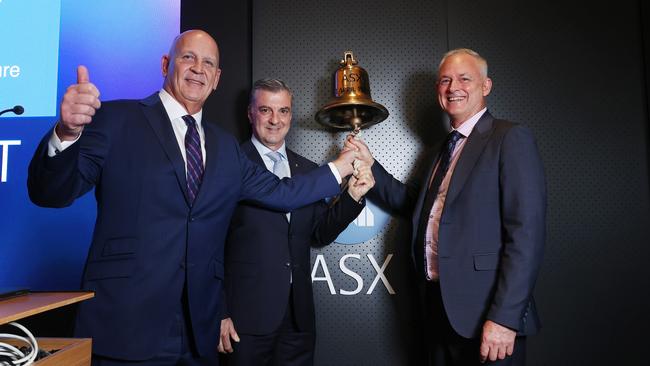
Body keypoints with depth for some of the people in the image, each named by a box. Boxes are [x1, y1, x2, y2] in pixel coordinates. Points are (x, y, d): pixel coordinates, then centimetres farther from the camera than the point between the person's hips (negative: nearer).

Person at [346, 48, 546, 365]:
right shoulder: (446, 148, 15)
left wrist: (504, 317, -22)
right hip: (439, 304, 7)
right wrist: (370, 165, 6)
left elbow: (526, 234, -17)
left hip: (484, 315, -7)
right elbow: (413, 203, 16)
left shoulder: (511, 139, -10)